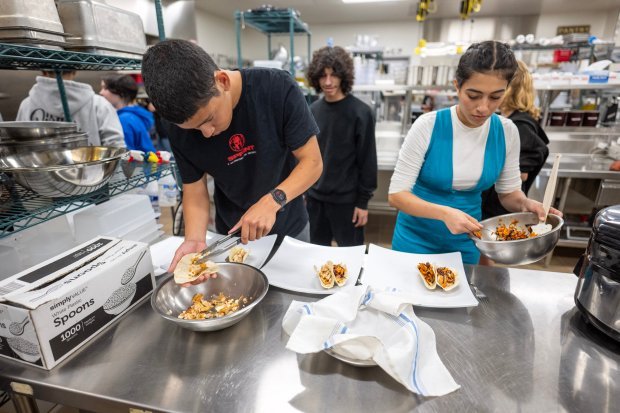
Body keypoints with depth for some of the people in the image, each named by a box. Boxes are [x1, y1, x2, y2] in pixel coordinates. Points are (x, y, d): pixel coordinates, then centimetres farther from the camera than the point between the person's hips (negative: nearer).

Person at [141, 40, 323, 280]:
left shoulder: (277, 89, -24)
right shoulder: (180, 130, -15)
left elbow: (312, 162, -21)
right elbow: (194, 189, -7)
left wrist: (273, 201, -35)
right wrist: (195, 238, -25)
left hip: (289, 228, -1)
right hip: (232, 234, 2)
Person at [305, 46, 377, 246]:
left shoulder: (360, 112, -11)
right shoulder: (313, 109, 3)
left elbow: (367, 160, -10)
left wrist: (363, 201, -10)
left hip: (346, 199, -4)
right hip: (315, 196, 5)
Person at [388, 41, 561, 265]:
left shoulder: (507, 132, -8)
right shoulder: (428, 126, -20)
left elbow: (509, 192, 4)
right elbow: (396, 194, -20)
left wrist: (526, 203, -17)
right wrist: (444, 213, -34)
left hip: (466, 242, 3)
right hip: (417, 238, -3)